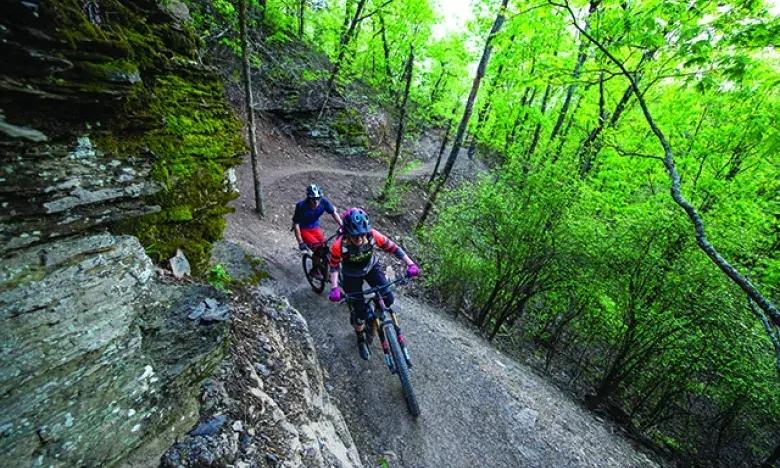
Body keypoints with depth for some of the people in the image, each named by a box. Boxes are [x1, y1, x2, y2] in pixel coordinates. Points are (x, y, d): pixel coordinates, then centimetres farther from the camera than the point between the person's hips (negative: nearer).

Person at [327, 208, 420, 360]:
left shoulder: (372, 235, -30)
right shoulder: (339, 245, -34)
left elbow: (393, 247, -22)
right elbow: (334, 266, -17)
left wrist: (410, 264, -30)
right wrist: (334, 288, -28)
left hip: (371, 267, 2)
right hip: (352, 275, -2)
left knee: (388, 299, -13)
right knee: (360, 312, 0)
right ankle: (361, 340, 31)